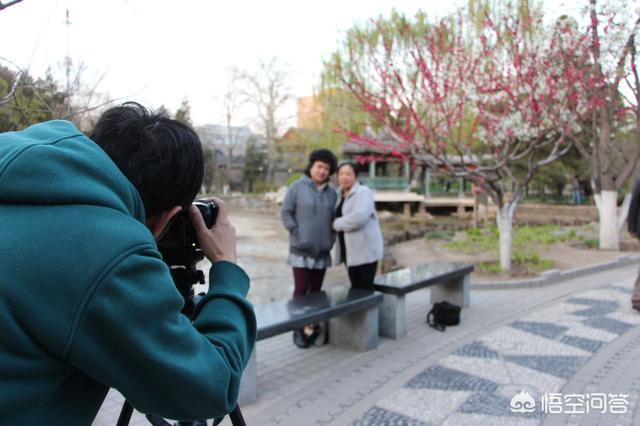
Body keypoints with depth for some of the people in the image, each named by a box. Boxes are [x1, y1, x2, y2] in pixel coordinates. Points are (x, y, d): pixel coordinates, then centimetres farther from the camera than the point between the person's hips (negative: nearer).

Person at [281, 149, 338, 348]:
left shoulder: (331, 193, 8)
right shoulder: (297, 187, -4)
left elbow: (333, 219, 15)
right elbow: (286, 212, -5)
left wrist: (331, 240, 3)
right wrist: (296, 234, -12)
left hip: (322, 251, 4)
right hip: (301, 250, -4)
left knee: (316, 291, 9)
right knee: (301, 290, -4)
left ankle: (313, 328, 19)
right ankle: (299, 330, 8)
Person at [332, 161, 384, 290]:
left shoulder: (363, 192, -12)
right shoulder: (340, 195, 13)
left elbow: (359, 217, -28)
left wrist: (338, 224, -15)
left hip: (365, 251, -8)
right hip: (350, 251, 8)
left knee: (365, 290, -4)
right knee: (355, 289, 13)